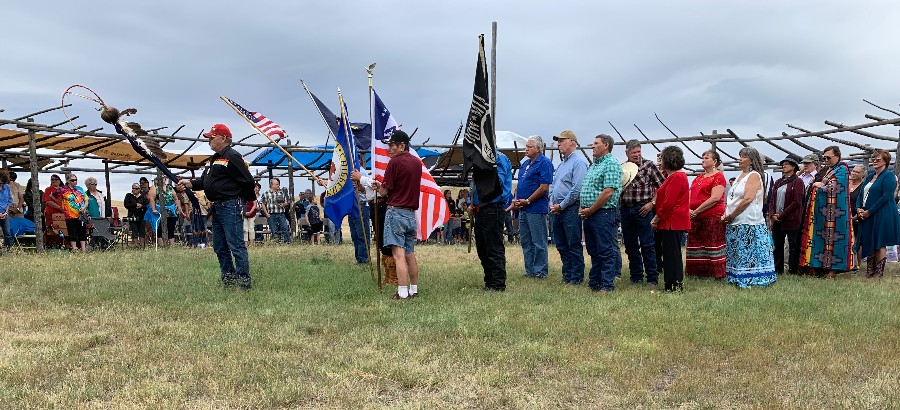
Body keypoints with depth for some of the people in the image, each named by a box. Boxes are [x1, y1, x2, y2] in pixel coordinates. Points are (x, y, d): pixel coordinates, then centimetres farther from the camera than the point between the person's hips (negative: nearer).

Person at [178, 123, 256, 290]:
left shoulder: (232, 157, -12)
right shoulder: (214, 159, 21)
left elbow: (247, 181, -16)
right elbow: (205, 181, 20)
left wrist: (249, 200, -7)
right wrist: (190, 183, 4)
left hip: (230, 206, -11)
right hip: (217, 207, 11)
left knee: (235, 245, -10)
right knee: (219, 246, 14)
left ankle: (244, 280, -6)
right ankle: (229, 279, 22)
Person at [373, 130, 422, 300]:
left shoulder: (395, 162, -10)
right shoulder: (417, 162, 12)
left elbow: (384, 192, -8)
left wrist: (378, 185, 13)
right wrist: (382, 185, 17)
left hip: (396, 211, -7)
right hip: (411, 213, 7)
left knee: (399, 255, -9)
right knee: (410, 254, 14)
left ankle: (402, 293, -12)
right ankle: (414, 290, 21)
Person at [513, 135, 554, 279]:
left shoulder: (544, 163, -10)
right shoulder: (525, 163, 17)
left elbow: (544, 187, -17)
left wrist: (527, 201, -15)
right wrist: (516, 200, 6)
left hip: (536, 208, -9)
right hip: (523, 208, 9)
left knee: (539, 242, -2)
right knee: (525, 241, 12)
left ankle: (540, 272, 5)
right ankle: (529, 271, 20)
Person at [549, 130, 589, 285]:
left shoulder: (579, 162, -9)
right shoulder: (562, 163, 19)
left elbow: (577, 189, -18)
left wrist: (561, 206, -13)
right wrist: (552, 204, 5)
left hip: (570, 209, -9)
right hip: (556, 210, 9)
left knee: (574, 246, -2)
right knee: (561, 246, 12)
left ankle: (576, 278, 5)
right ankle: (567, 275, 21)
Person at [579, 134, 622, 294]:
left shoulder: (611, 164, -10)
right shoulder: (593, 165, 19)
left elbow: (608, 192, -18)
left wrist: (590, 210, -14)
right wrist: (583, 209, 7)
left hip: (603, 213, -9)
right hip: (588, 214, 9)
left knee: (606, 251, -3)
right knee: (593, 251, 14)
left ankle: (607, 286, 2)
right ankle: (593, 284, 21)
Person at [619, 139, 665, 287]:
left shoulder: (649, 165, -1)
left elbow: (662, 186, -1)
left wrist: (652, 203, -8)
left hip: (643, 210, -4)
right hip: (625, 210, 4)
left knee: (647, 246, -3)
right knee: (630, 246, 10)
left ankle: (652, 279, 3)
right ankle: (636, 277, 20)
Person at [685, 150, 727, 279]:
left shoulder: (718, 176, -3)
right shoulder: (698, 178, 20)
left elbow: (715, 198, -14)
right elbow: (690, 195, 18)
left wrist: (697, 210, -15)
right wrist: (688, 209, -3)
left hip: (713, 216, -7)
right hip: (695, 217, 7)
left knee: (712, 244, -6)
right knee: (696, 244, 7)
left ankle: (716, 273, -1)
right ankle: (698, 272, 14)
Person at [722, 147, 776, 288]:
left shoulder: (754, 176, -7)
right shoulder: (740, 176, 19)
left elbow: (748, 199, -19)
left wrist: (731, 215, -14)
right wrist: (726, 215, 4)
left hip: (748, 224, -9)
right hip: (734, 224, 9)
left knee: (747, 254, -6)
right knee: (735, 254, 10)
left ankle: (749, 281, -1)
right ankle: (737, 280, 16)